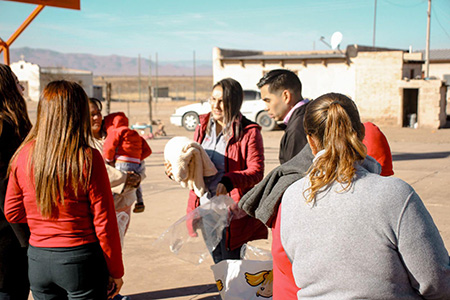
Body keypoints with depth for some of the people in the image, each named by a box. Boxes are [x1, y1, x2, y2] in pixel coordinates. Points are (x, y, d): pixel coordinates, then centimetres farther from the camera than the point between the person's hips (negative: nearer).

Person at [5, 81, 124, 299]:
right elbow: (104, 222, -12)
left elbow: (12, 212, 7)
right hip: (82, 260, -4)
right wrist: (115, 271, -2)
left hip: (37, 261, 4)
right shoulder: (88, 158, -16)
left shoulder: (23, 156, -4)